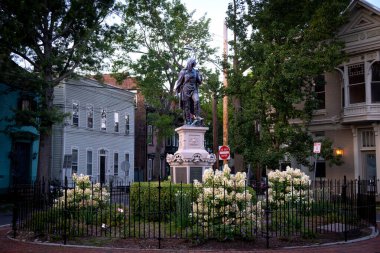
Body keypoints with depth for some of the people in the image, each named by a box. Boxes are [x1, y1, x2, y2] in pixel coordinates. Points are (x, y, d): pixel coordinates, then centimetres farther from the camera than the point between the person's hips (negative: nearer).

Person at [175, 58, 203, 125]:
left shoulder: (196, 72, 9)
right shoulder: (183, 72, -1)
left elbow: (199, 82, 10)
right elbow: (179, 82, 6)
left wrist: (200, 78, -10)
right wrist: (177, 90, 11)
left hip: (194, 90, 2)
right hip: (186, 91, -2)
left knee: (196, 101, -26)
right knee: (187, 106, -1)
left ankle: (197, 117, -30)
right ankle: (187, 122, 5)